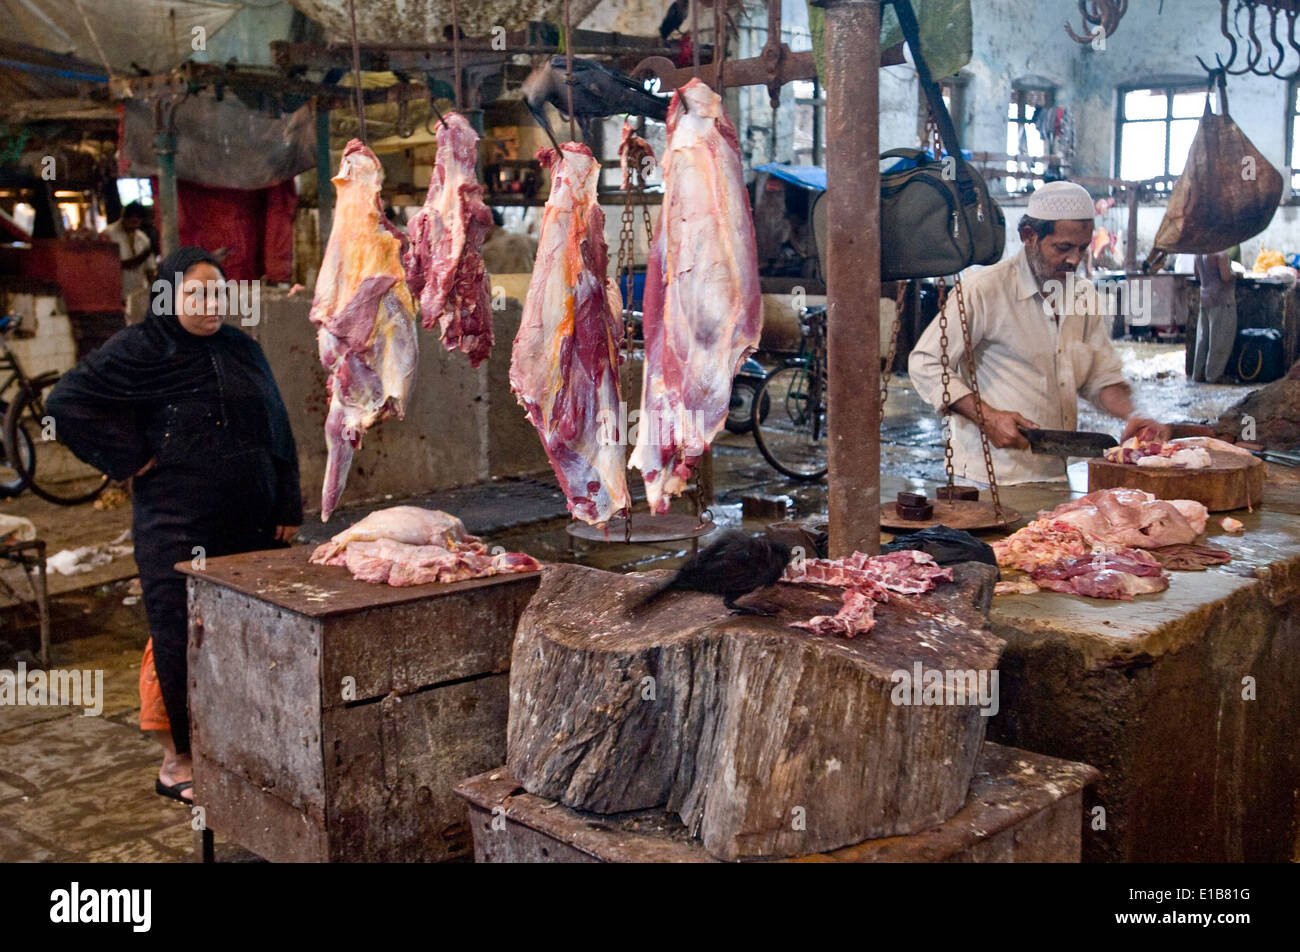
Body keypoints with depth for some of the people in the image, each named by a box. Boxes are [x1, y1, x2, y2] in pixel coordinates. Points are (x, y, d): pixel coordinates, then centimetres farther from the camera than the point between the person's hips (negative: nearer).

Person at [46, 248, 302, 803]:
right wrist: (130, 459, -11)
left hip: (250, 523, 5)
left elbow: (278, 431, 15)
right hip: (177, 527, -5)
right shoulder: (141, 351, -4)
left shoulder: (242, 350, 12)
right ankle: (178, 762, 13)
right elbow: (67, 402, -7)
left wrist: (288, 507, 10)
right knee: (182, 637, -1)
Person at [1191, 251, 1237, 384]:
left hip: (1205, 298, 8)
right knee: (1219, 340, 0)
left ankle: (1198, 373, 16)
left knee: (1203, 337, 12)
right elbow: (1226, 277, -21)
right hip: (1221, 300, -8)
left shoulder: (1200, 251, 8)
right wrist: (1234, 273, -2)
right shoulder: (1221, 253, -16)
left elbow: (1197, 276, 17)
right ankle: (1213, 375, 2)